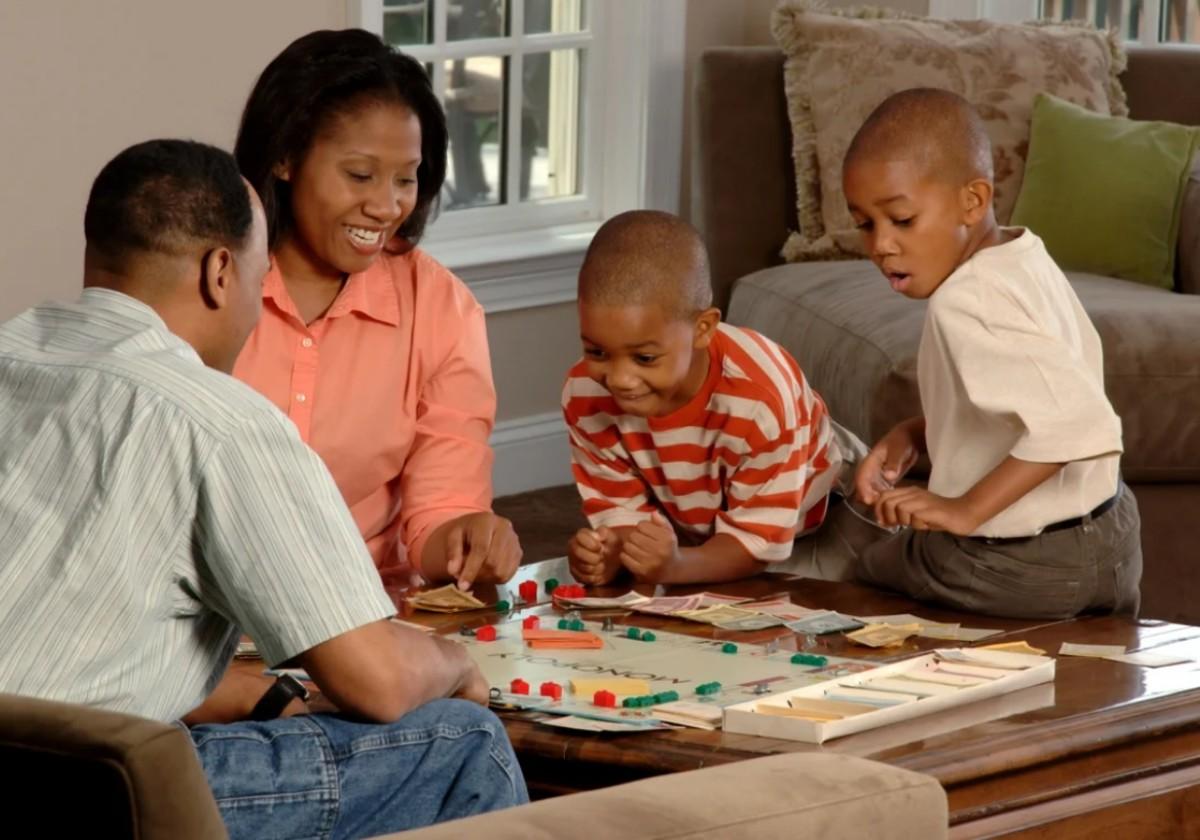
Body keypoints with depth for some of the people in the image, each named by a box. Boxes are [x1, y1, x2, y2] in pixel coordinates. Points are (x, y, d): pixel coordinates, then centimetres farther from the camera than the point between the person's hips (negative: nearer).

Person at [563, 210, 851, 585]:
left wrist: (675, 567, -51)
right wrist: (607, 553, -39)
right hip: (688, 542, 3)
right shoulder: (585, 395, -24)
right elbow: (623, 511, -13)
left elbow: (757, 540, -30)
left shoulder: (761, 401, -38)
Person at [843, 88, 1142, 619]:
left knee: (866, 576, 18)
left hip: (1018, 572, -8)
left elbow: (1077, 422, -38)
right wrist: (912, 435, 2)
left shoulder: (965, 303, -27)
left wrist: (966, 510, -33)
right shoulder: (1026, 258, 1)